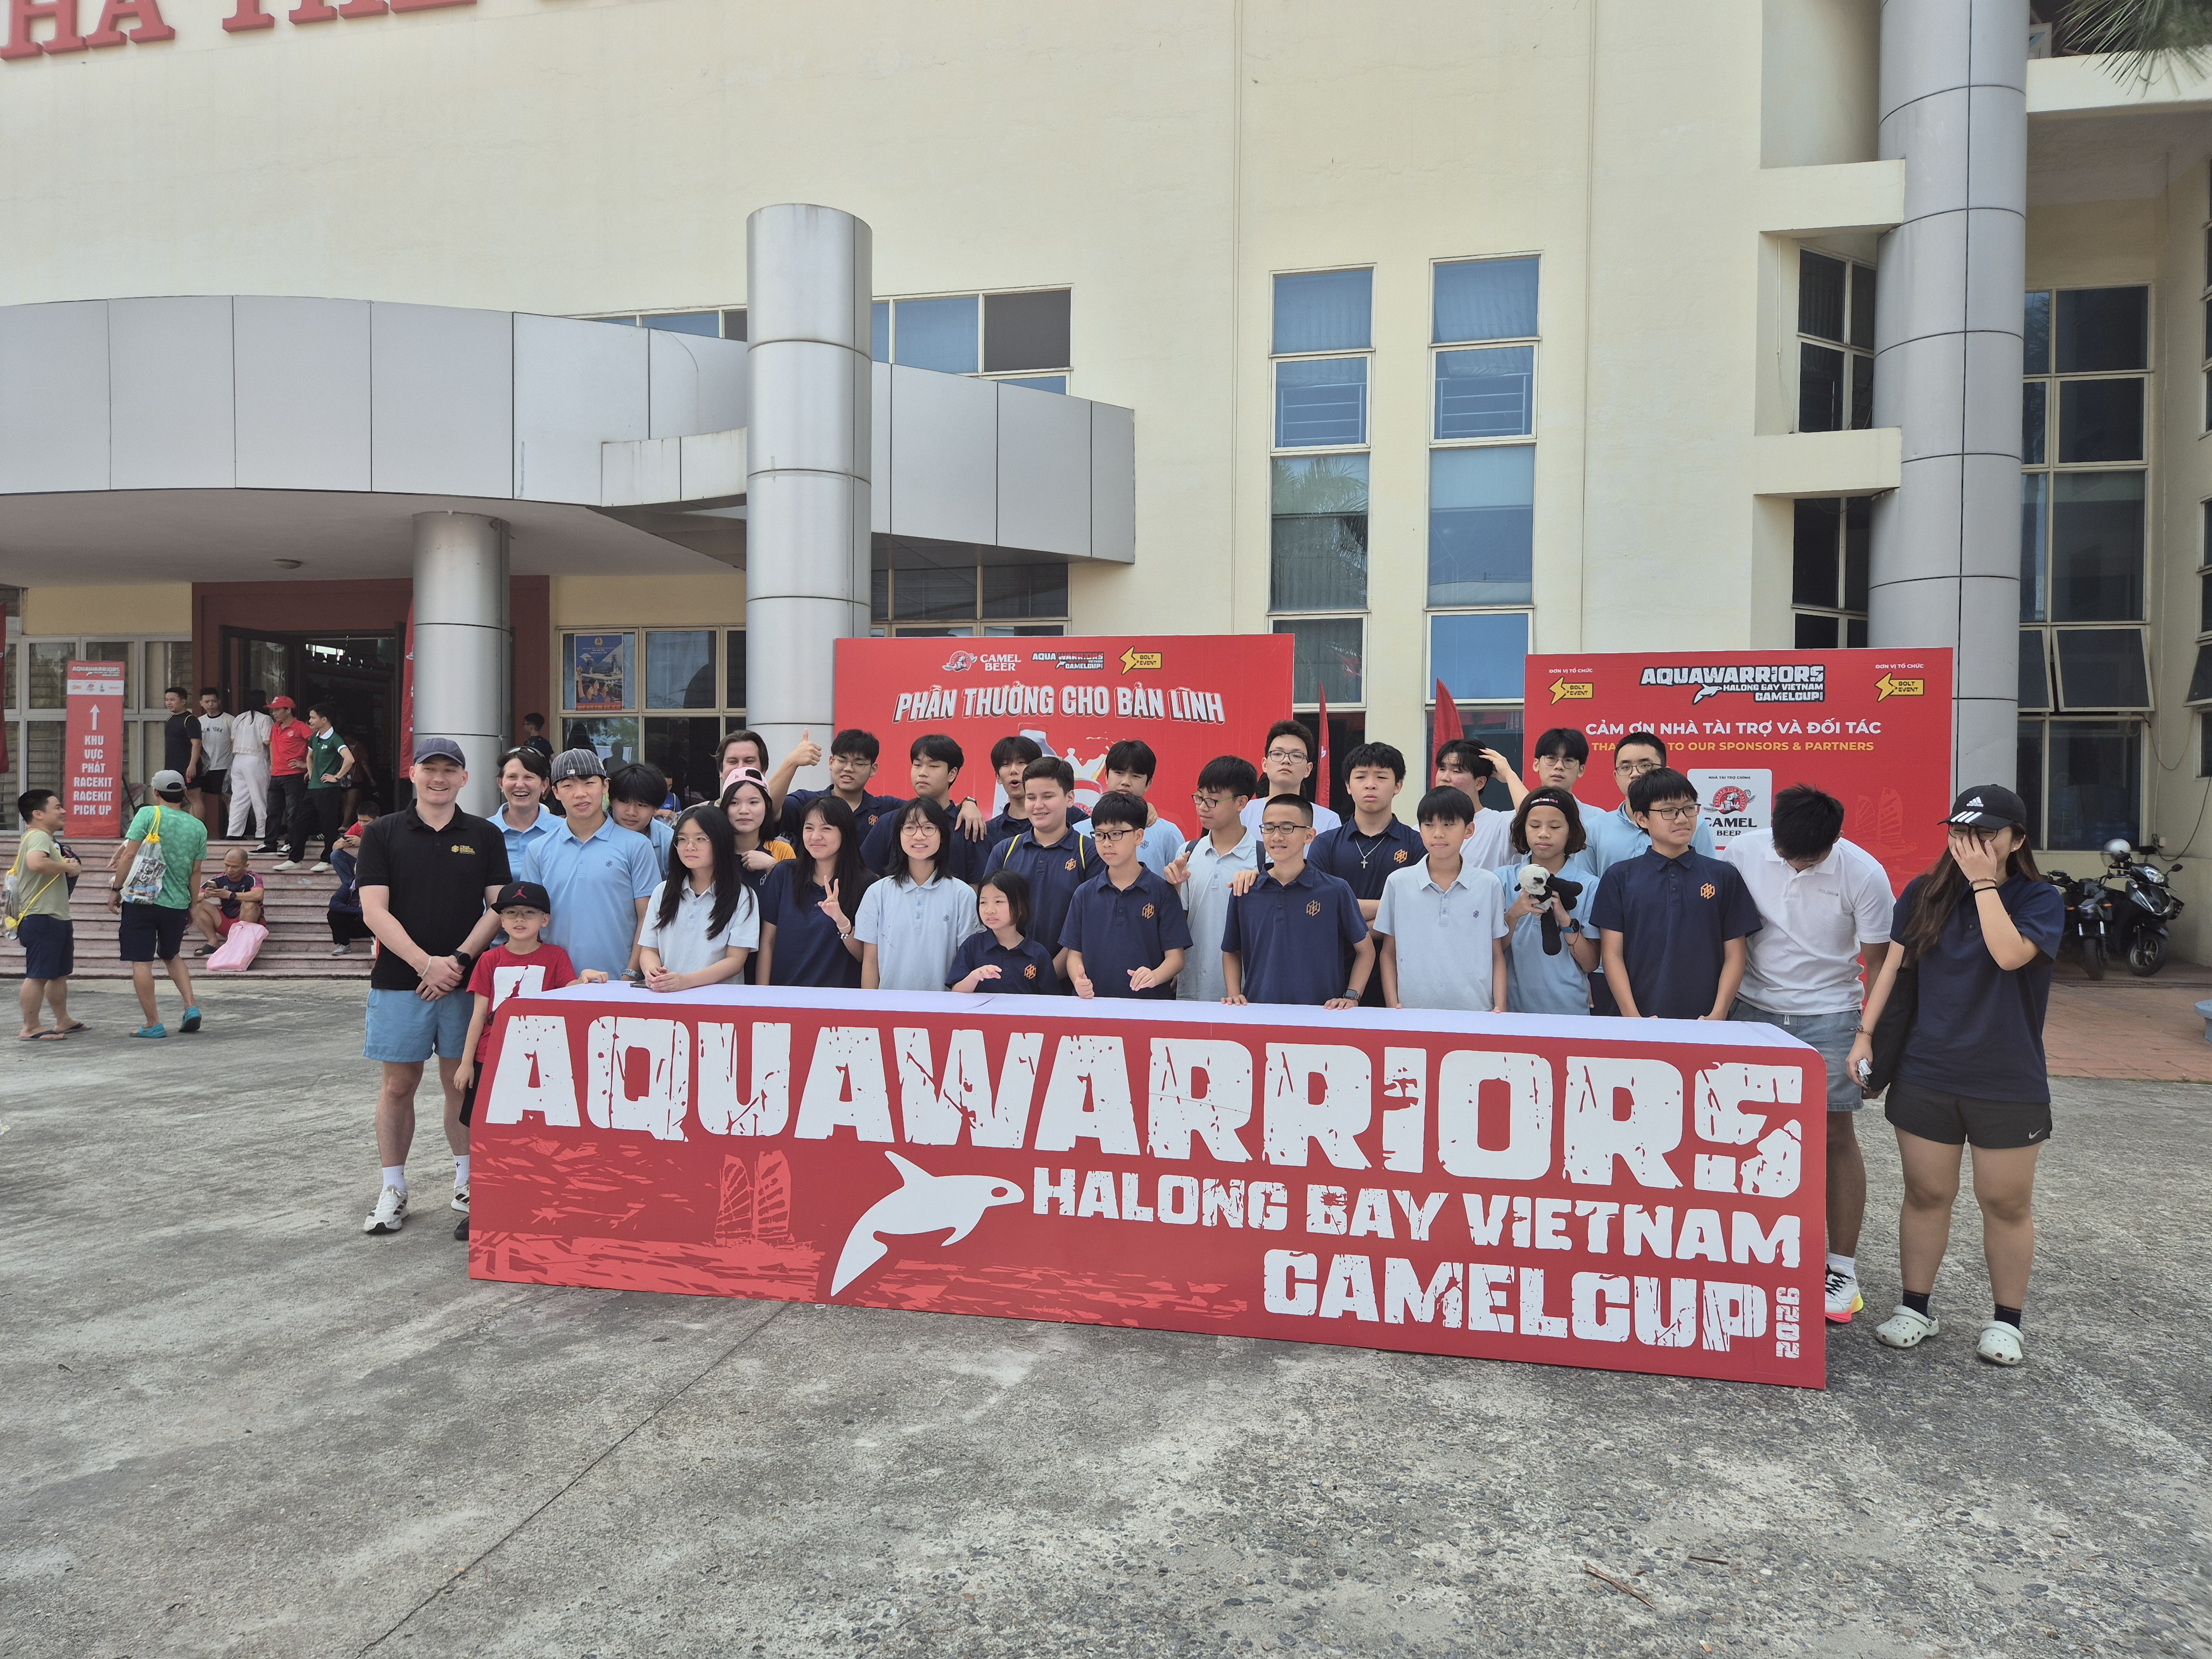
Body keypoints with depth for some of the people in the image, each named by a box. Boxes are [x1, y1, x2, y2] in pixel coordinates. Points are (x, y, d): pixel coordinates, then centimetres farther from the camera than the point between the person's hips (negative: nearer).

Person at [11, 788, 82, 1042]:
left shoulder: (45, 838, 20)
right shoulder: (38, 836, -14)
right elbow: (36, 863, -35)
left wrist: (66, 867, 7)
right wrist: (67, 867, -20)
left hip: (57, 918, 11)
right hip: (42, 918, -11)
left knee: (60, 973, 19)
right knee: (38, 975, -7)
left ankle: (63, 1021, 29)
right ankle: (31, 1028, -3)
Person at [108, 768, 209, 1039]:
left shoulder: (148, 814, -6)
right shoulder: (198, 827, 5)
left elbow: (130, 855, -10)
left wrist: (116, 889, -1)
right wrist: (192, 905, 18)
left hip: (141, 901, -4)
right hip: (177, 905, 5)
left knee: (141, 962, 2)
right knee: (170, 956, 24)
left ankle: (153, 1024, 3)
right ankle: (191, 1006, 10)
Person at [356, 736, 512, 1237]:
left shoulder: (485, 835, 7)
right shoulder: (382, 834, 3)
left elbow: (498, 907, 2)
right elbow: (375, 911, -4)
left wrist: (459, 959, -11)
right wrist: (427, 963, -14)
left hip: (466, 981, 1)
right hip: (399, 982, 0)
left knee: (462, 1082, 7)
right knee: (398, 1085, 5)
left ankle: (467, 1181, 20)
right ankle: (393, 1190, 16)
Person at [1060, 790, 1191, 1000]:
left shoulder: (1162, 892, 5)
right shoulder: (1084, 894, 13)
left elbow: (1175, 956, 2)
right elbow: (1074, 952, 12)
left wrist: (1155, 976, -18)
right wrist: (1079, 981, -9)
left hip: (1150, 1002, -2)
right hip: (1093, 1003, 3)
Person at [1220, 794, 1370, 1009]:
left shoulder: (1335, 891, 1)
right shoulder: (1244, 893, 8)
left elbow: (1365, 950, 12)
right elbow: (1231, 952, 20)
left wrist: (1351, 997, 2)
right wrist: (1234, 995, 6)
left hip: (1318, 1015, -2)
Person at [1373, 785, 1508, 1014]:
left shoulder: (1488, 885, 4)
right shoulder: (1398, 882, 3)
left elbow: (1497, 955, 8)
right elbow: (1389, 953, 7)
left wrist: (1500, 1008, -2)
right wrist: (1392, 1006, -1)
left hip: (1475, 1012, 0)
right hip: (1412, 1011, 0)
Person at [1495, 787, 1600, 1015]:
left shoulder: (1588, 886, -1)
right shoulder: (1503, 878, 1)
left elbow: (1590, 964, -4)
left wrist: (1565, 919, -17)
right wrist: (1514, 914, -19)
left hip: (1568, 1008, 0)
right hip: (1512, 1007, 1)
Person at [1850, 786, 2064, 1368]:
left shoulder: (2041, 900, -5)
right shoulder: (1923, 895, 4)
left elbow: (2010, 954, -24)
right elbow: (1892, 966, 6)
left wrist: (1983, 881, -19)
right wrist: (1865, 1033, 0)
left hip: (2008, 1082, -2)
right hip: (1925, 1074, 2)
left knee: (2006, 1203, 8)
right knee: (1927, 1195, 10)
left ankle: (2007, 1321, 24)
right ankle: (1916, 1308, 22)